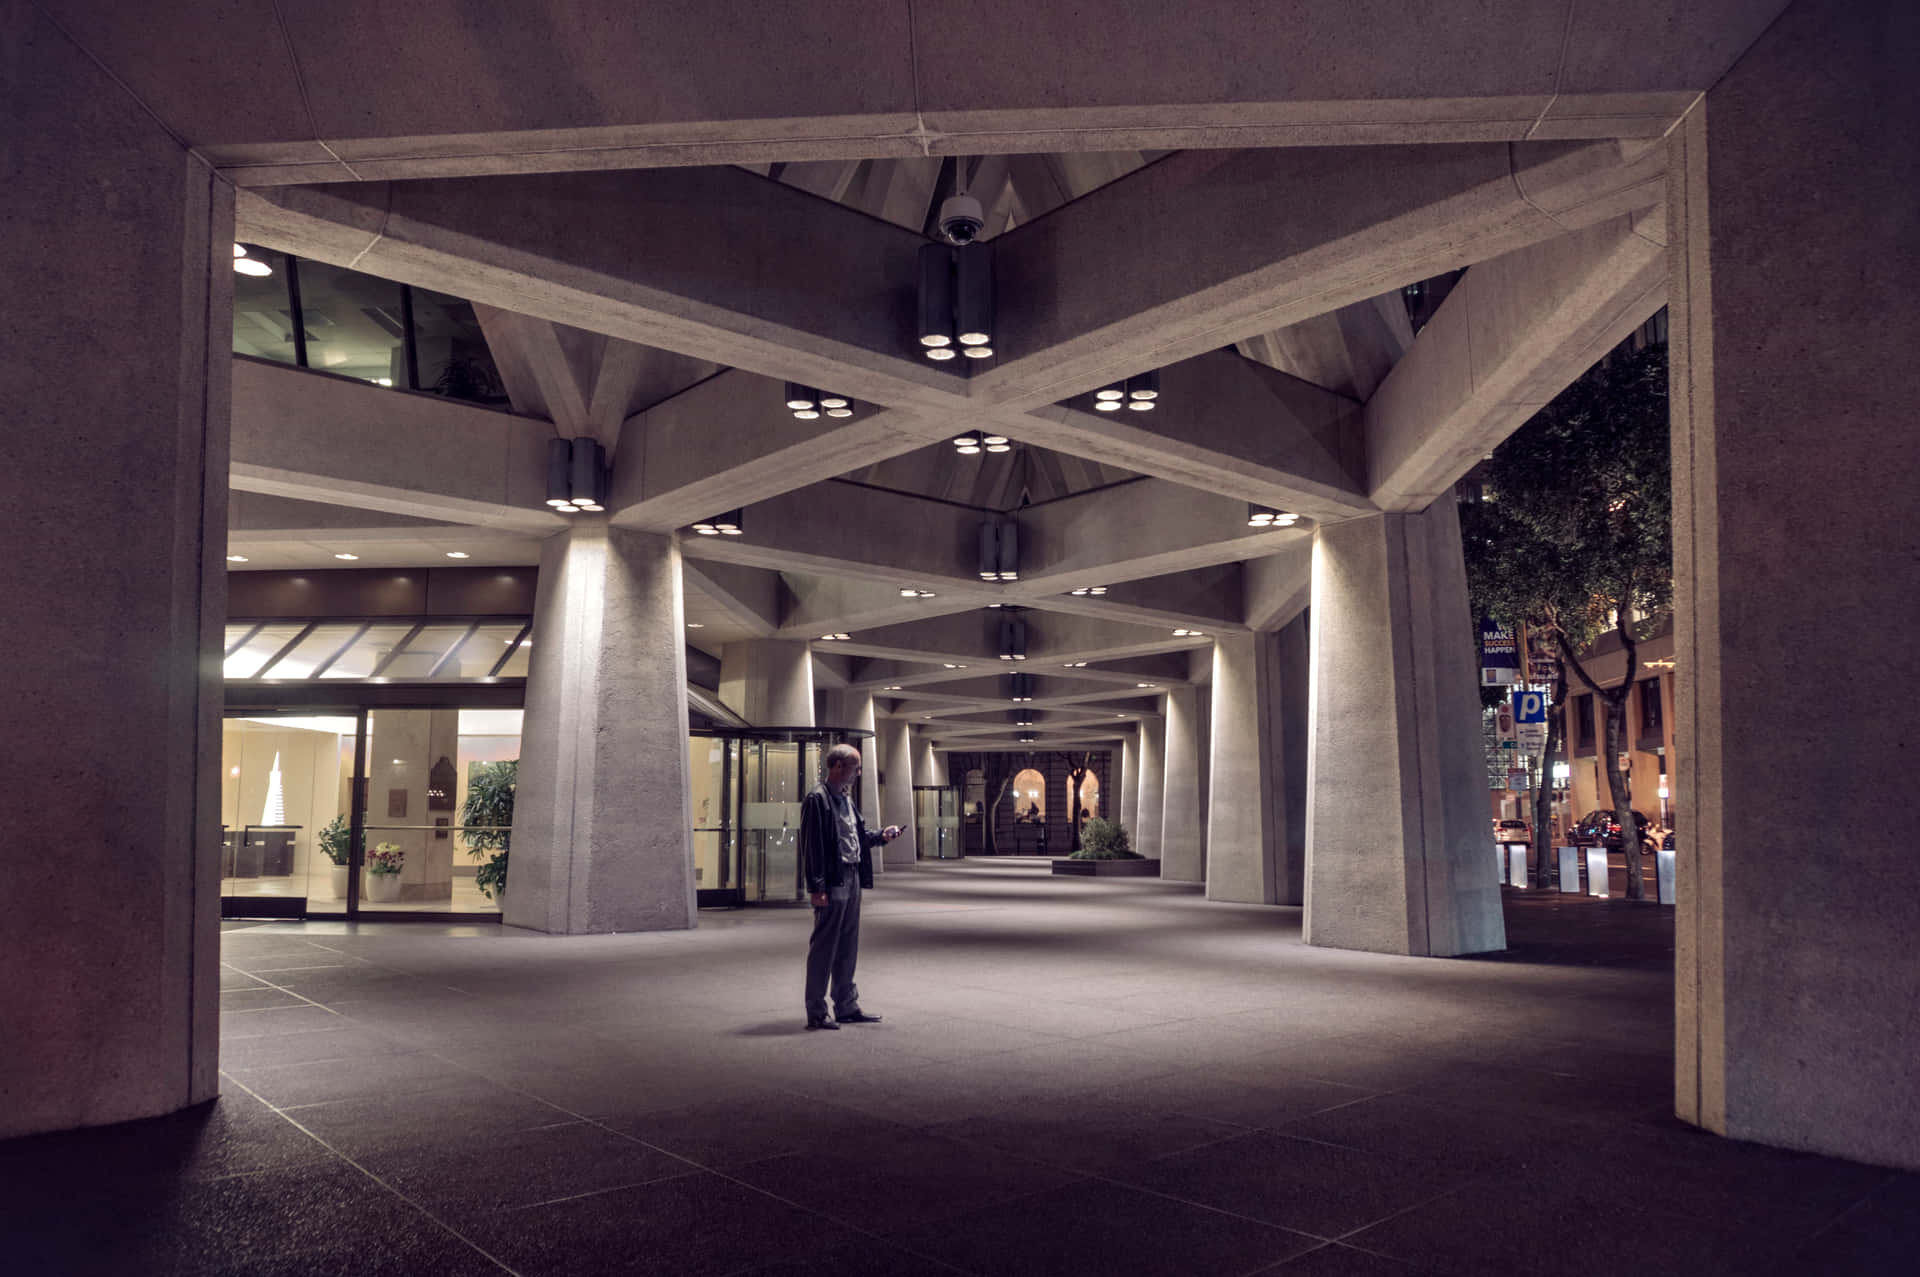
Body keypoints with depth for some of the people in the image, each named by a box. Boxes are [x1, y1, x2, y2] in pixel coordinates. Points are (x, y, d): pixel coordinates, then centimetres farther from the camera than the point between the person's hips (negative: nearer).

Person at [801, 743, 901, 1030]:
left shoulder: (847, 799, 15)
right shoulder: (817, 799, -12)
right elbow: (811, 846, -16)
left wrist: (880, 836, 7)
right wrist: (816, 888, -19)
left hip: (852, 880, 9)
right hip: (832, 883, -9)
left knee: (847, 948, 14)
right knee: (824, 948, -2)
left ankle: (847, 1007, 23)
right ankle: (816, 1012, 6)